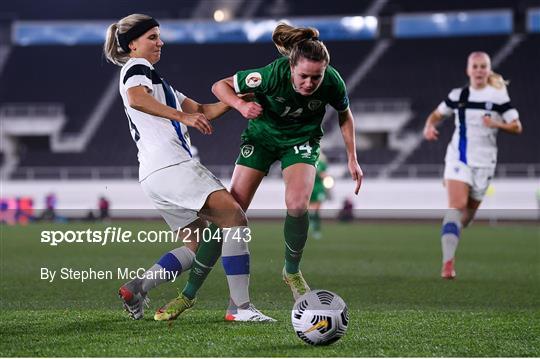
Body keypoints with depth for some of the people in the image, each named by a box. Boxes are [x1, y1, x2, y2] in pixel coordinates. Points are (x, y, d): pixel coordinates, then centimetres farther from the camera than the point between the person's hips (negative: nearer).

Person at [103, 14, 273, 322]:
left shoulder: (155, 79, 32)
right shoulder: (137, 67, 2)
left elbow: (202, 111, 25)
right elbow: (136, 99, -23)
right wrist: (182, 116, -29)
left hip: (154, 175, 10)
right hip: (169, 163, -10)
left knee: (199, 244, 9)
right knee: (235, 217, -17)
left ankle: (137, 288, 3)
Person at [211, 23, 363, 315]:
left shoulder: (332, 82, -26)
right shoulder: (272, 75, -33)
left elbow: (344, 115, -2)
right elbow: (220, 86, -19)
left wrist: (352, 158, 0)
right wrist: (242, 105, -37)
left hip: (302, 140, 0)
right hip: (261, 135, 0)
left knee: (297, 204, -26)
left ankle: (292, 272, 3)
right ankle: (237, 299, -2)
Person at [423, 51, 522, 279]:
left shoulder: (499, 97, -2)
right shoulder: (457, 95, 5)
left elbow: (517, 127, -2)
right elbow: (437, 114, 18)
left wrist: (497, 124, -21)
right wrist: (429, 127, -4)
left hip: (484, 161, 0)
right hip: (458, 158, 0)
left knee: (469, 212, 8)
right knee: (457, 206, -19)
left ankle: (448, 249, 36)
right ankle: (448, 262, -28)